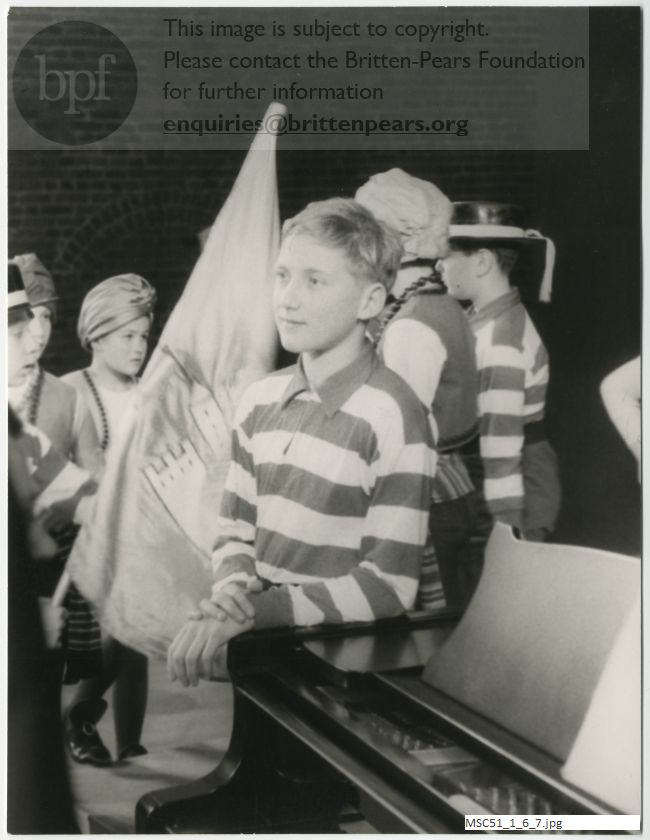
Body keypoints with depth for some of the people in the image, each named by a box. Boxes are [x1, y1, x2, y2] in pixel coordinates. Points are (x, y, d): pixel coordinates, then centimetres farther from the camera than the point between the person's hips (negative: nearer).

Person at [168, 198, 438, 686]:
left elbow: (389, 586, -15)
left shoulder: (395, 418, -14)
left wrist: (257, 610, -18)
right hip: (259, 636, 5)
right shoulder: (260, 401, 7)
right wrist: (234, 591, -9)